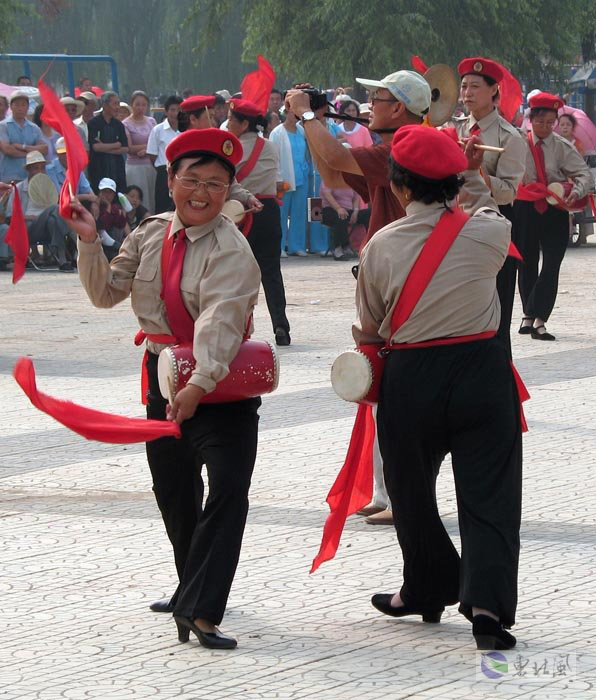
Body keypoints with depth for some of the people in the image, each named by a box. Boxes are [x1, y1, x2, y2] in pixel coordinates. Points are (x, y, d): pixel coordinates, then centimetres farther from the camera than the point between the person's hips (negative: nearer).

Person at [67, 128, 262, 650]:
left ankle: (200, 610, -22)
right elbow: (106, 292, 12)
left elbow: (220, 320, -31)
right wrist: (89, 243, -4)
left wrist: (199, 384, -44)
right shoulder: (151, 235, 4)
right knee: (173, 490, 17)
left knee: (228, 488, -20)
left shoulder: (230, 249, -18)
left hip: (221, 385, -7)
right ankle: (194, 592, 37)